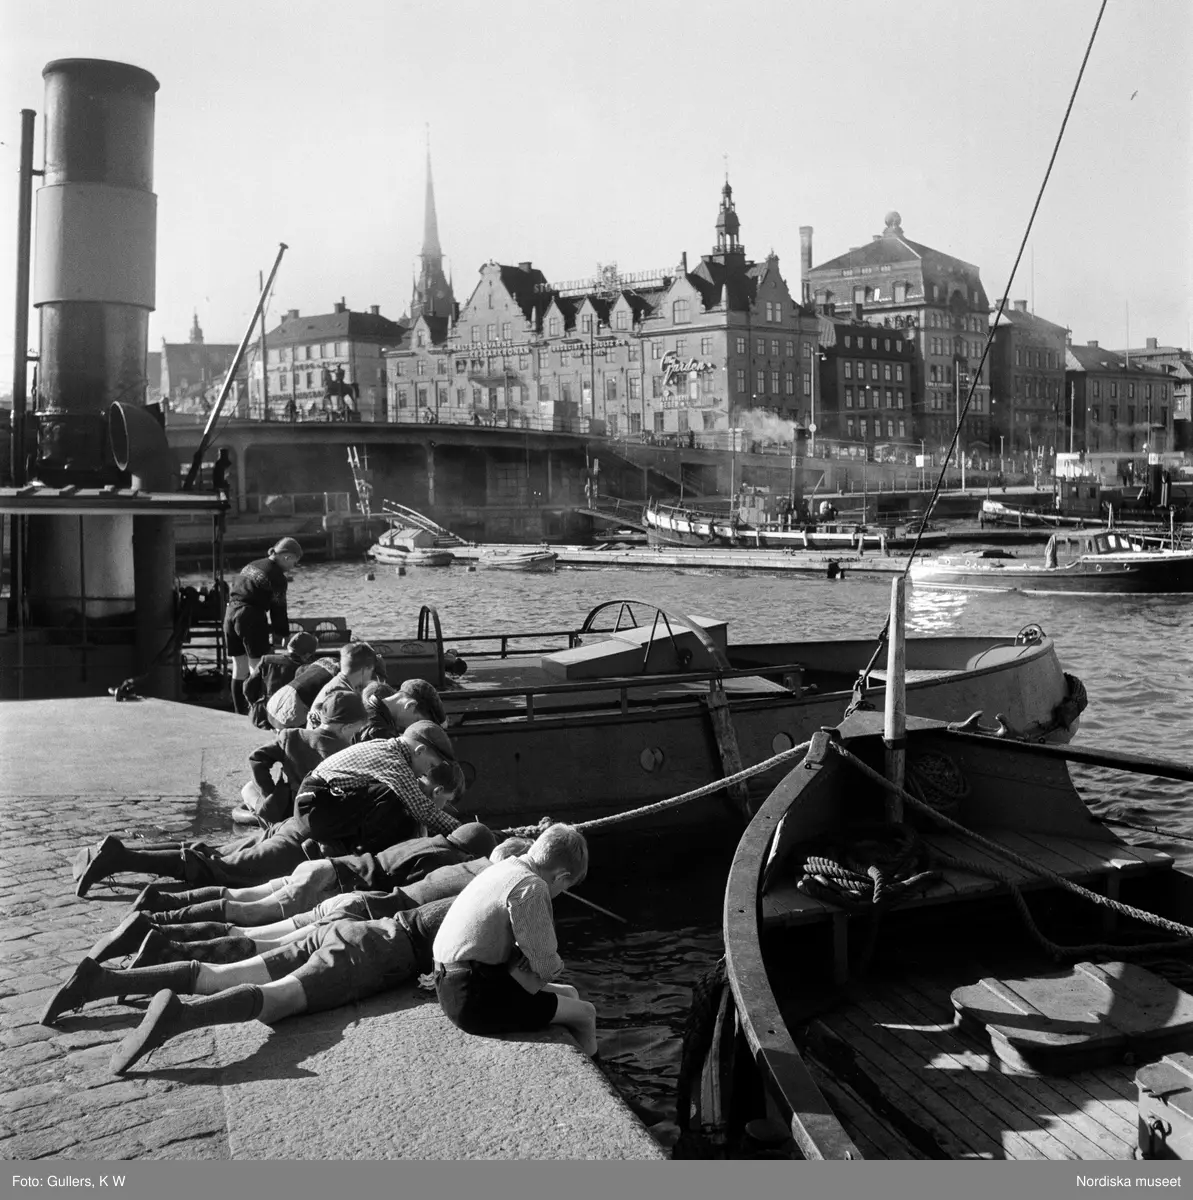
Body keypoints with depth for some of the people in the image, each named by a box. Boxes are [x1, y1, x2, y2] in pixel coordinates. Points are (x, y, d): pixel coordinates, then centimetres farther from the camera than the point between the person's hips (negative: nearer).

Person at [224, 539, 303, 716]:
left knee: (239, 668, 13)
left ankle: (240, 714, 18)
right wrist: (284, 635, 8)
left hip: (230, 613, 8)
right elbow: (278, 609, -4)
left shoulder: (252, 565, 18)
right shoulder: (277, 577, -7)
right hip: (251, 617, -8)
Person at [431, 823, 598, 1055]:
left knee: (569, 993, 20)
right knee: (585, 1013, -2)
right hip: (475, 1001, -10)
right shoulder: (531, 887, -19)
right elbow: (546, 964, -16)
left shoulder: (504, 868, 10)